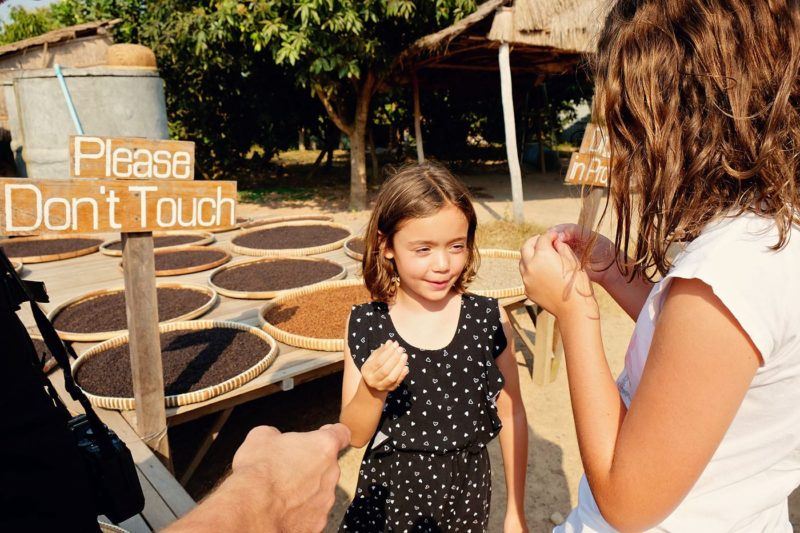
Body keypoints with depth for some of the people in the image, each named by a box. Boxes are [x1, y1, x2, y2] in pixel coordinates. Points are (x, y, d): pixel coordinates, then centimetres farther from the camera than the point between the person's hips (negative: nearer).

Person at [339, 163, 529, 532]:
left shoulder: (489, 319, -13)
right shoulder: (364, 326, -14)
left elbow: (511, 415, -2)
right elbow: (354, 437, -8)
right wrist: (372, 391, -29)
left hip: (465, 490, 1)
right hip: (388, 495, 0)